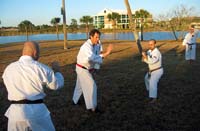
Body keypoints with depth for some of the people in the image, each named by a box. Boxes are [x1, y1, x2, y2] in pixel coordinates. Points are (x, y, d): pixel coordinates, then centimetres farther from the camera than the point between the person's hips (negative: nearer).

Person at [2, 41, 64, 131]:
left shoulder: (9, 69, 0)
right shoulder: (41, 68, -9)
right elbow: (57, 84, 1)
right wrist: (56, 71, 19)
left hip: (16, 112, 3)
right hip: (37, 111, -2)